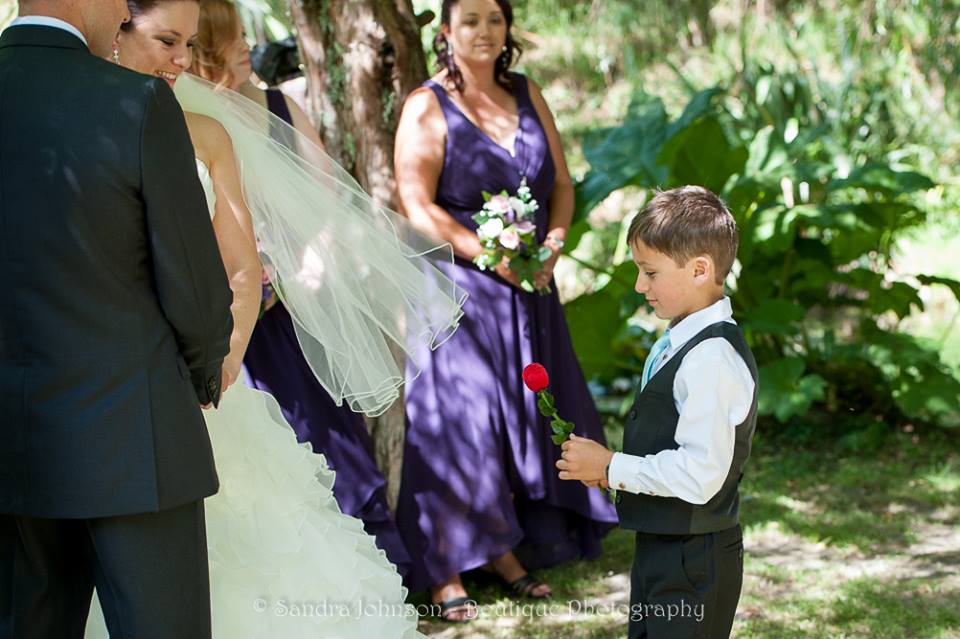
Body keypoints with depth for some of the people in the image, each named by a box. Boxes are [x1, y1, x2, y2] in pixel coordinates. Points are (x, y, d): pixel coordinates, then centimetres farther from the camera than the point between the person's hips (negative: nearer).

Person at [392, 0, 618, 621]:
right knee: (458, 416, -5)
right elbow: (417, 204, -13)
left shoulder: (527, 94, 10)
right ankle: (446, 570, 1)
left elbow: (561, 182, 11)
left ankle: (507, 553, 20)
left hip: (527, 287, 6)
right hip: (458, 285, -5)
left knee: (523, 413, 8)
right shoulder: (427, 107, -6)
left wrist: (552, 242, -7)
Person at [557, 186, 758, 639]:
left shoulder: (711, 358, -23)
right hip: (659, 547, 10)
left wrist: (611, 468, -19)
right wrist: (609, 467, 4)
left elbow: (701, 474, -28)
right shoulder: (676, 344, 7)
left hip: (693, 562, -10)